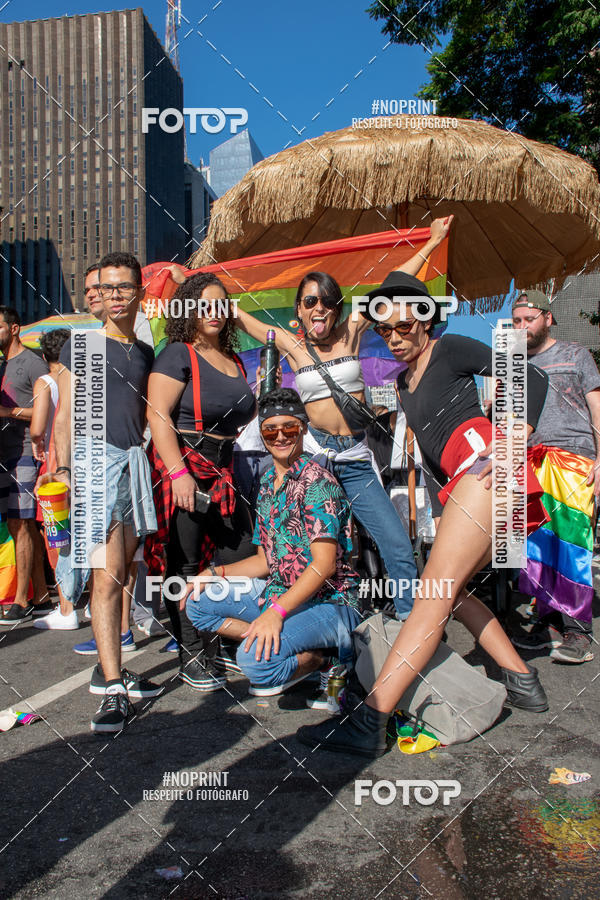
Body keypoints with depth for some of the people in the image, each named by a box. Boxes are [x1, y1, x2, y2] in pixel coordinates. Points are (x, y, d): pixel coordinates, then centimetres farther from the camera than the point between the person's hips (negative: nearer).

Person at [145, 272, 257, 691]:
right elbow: (158, 414, -15)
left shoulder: (233, 360, 17)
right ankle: (191, 657, 12)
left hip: (222, 474, 8)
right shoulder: (179, 354, -6)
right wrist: (178, 472, -22)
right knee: (184, 565, -1)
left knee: (241, 556, 6)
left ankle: (218, 647, 22)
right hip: (182, 470, -7)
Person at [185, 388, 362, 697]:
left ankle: (321, 658, 1)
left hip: (328, 602, -9)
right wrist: (216, 573, 3)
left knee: (255, 658, -31)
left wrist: (275, 612, -31)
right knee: (198, 603, 1)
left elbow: (324, 565, -22)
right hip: (281, 591, 9)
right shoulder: (267, 483, 11)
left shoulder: (316, 481, -14)